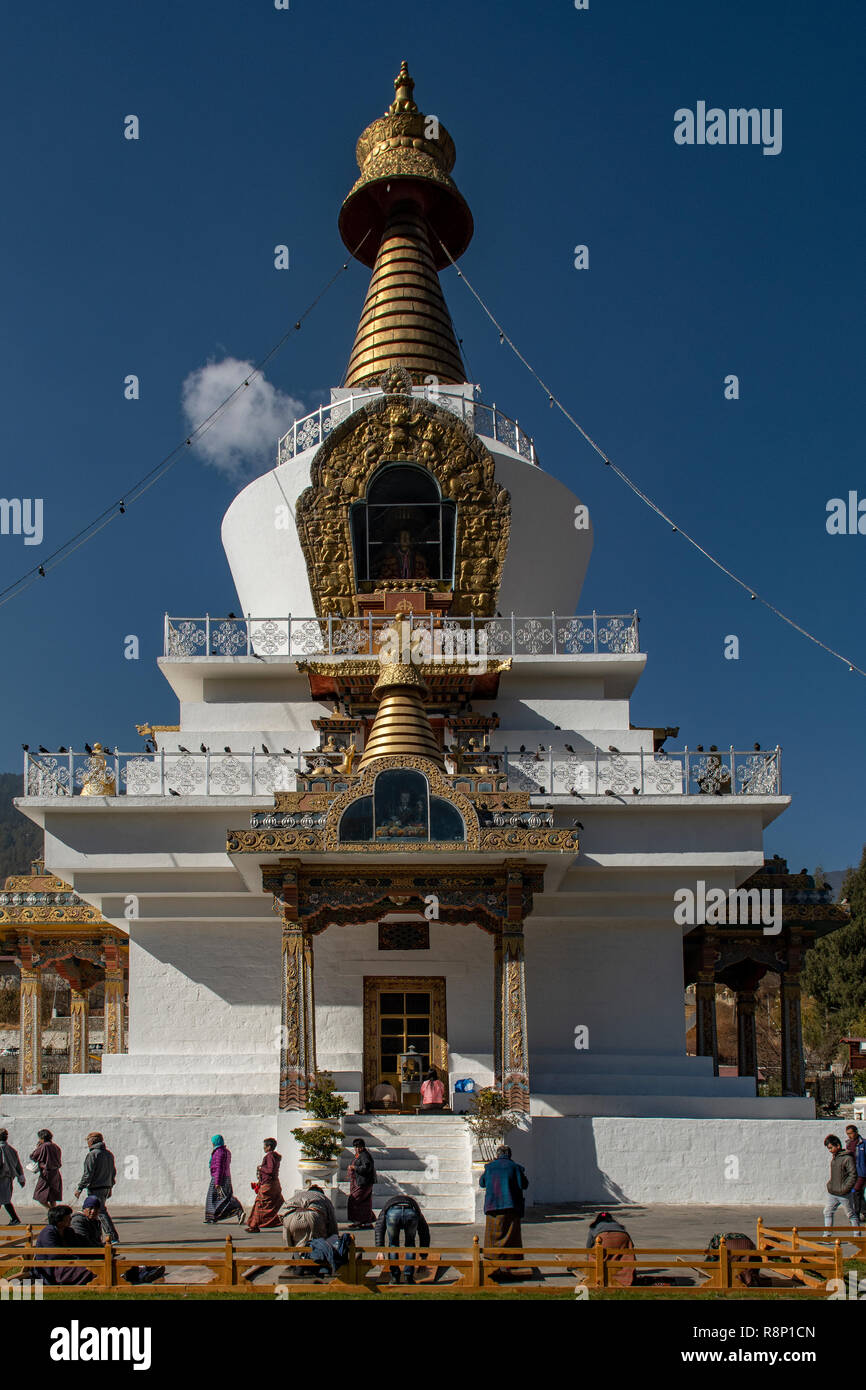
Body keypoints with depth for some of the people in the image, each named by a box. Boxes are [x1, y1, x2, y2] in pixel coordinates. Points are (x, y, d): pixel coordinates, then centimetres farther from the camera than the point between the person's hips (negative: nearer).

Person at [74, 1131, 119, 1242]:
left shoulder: (92, 1154, -13)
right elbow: (113, 1172, 17)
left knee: (101, 1212, -7)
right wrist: (110, 1187, 24)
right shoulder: (109, 1154, 12)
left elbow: (87, 1174, -16)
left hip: (95, 1188, -8)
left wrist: (79, 1188, -10)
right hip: (106, 1187, 8)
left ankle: (113, 1236, -12)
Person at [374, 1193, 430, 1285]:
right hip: (411, 1213, 1)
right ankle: (409, 1277, 23)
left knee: (393, 1243, 25)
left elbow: (379, 1228, 27)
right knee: (410, 1244, 26)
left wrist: (380, 1250, 21)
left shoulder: (388, 1203, 43)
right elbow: (424, 1232, 43)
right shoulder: (413, 1203, 44)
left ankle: (395, 1277, 24)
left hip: (392, 1212, -1)